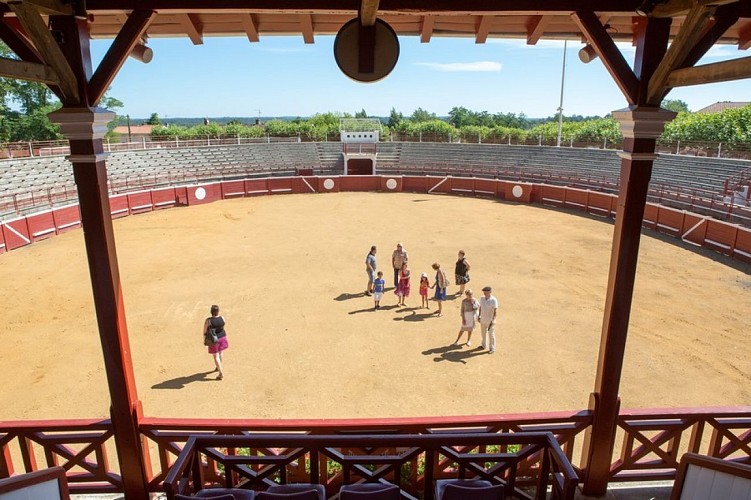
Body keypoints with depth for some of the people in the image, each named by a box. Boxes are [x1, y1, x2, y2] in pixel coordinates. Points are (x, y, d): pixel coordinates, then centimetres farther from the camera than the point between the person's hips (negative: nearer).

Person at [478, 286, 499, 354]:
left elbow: (495, 311, -20)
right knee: (483, 333, 21)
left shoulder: (494, 300, -22)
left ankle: (492, 348, 23)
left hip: (490, 320, -6)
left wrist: (493, 320, -26)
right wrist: (479, 316, 11)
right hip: (483, 319, 6)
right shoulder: (482, 298, -5)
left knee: (491, 334, 7)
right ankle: (484, 345, 40)